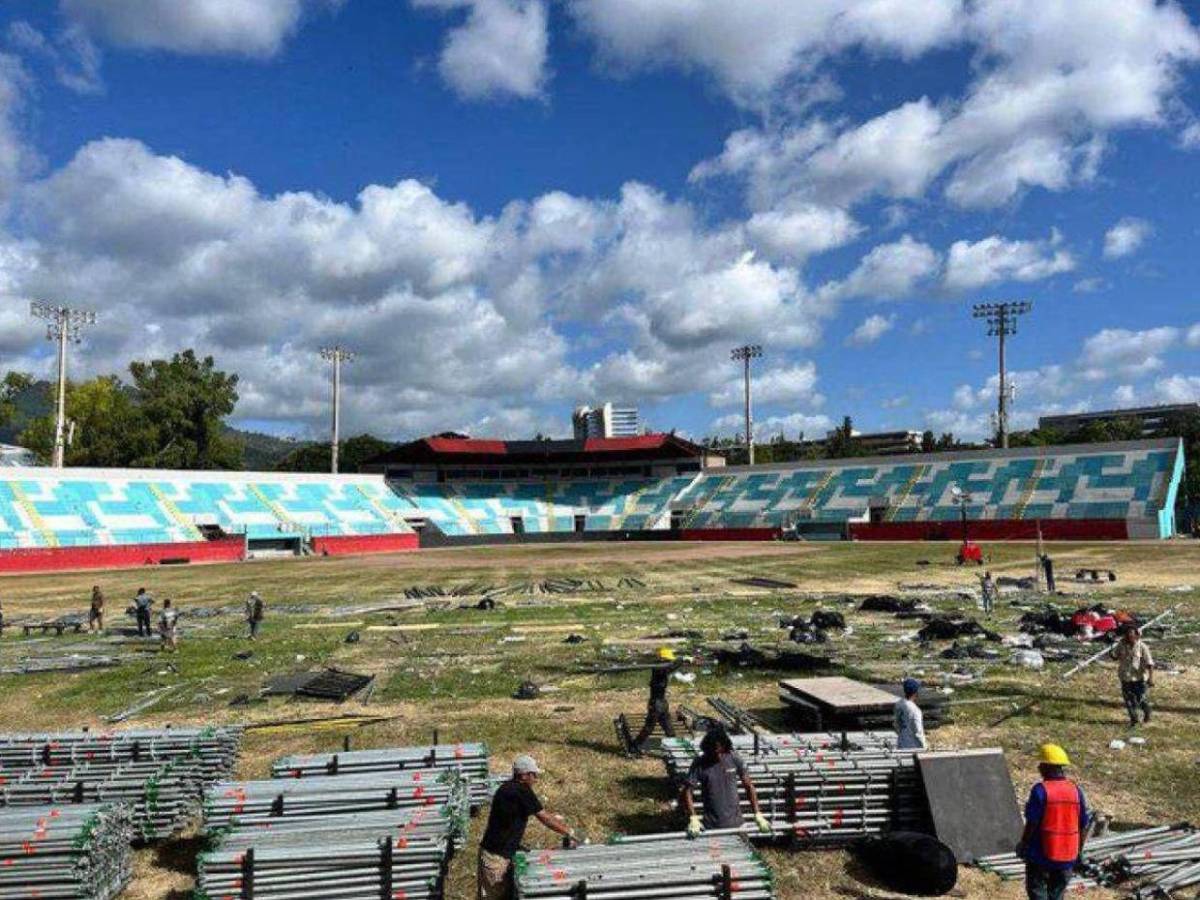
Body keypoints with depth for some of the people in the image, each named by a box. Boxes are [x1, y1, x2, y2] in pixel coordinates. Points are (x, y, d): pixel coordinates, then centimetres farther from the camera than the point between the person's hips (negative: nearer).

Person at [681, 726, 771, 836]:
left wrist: (758, 815, -5)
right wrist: (693, 818, -22)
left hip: (735, 823, 2)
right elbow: (687, 791, -10)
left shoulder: (734, 759, -6)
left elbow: (748, 786, 1)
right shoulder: (700, 764, -11)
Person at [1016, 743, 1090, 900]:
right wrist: (1079, 850, 17)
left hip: (1041, 853, -5)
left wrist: (1022, 845, -1)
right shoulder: (1075, 790, -1)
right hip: (1068, 855, 5)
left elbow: (1032, 823, -16)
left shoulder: (1040, 790, -17)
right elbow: (1083, 825, 4)